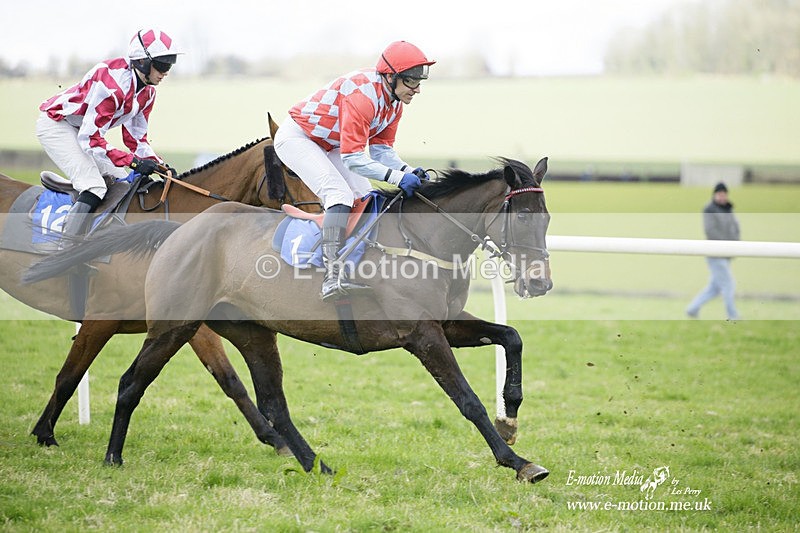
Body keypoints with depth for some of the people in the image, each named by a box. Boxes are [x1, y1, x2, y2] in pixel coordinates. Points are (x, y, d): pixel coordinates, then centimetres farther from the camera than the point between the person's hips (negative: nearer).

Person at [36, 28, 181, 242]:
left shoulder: (147, 92, -3)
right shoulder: (113, 83, -32)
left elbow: (135, 137, 5)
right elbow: (90, 138, -32)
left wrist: (161, 165, -10)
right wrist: (133, 161, -35)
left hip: (82, 130, 10)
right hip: (55, 124, -10)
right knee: (94, 186, -23)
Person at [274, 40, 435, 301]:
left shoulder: (394, 100, -4)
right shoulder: (363, 95, -34)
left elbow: (381, 149, 0)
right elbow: (352, 158, -35)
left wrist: (409, 171, -18)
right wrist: (397, 177, -40)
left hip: (328, 146, 10)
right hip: (296, 137, -10)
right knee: (340, 195, -26)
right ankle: (333, 276, -35)